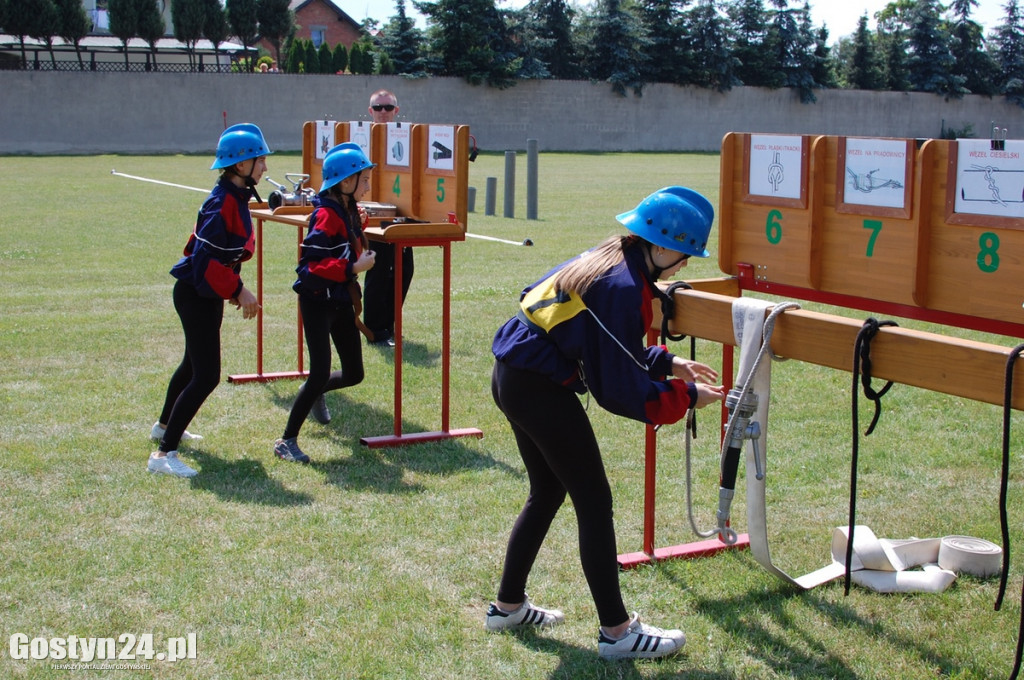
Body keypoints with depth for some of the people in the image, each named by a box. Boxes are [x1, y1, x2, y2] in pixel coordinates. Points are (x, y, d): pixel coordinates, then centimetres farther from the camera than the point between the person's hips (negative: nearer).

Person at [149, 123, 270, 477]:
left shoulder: (237, 198, 7)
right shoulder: (221, 203, -24)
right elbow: (207, 259, -27)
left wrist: (233, 287, 10)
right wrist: (238, 290, -22)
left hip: (209, 294, 11)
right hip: (196, 295, -11)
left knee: (194, 363, 27)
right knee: (206, 376, -13)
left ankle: (165, 426, 48)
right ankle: (164, 454, -10)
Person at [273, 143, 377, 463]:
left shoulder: (350, 211, 7)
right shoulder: (327, 216, -20)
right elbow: (311, 265, -26)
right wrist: (354, 268, -26)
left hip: (342, 302, 9)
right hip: (318, 302, -9)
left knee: (353, 374, 13)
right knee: (320, 374, -12)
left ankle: (315, 391, 45)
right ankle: (286, 441, 1)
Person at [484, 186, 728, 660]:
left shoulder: (609, 261, 8)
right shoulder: (624, 287, -21)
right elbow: (619, 389, -18)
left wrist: (668, 363, 16)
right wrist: (686, 397, -7)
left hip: (512, 379, 10)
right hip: (540, 390, -10)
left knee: (547, 492, 22)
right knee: (594, 501, 0)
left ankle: (508, 605, 34)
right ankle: (616, 631, 9)